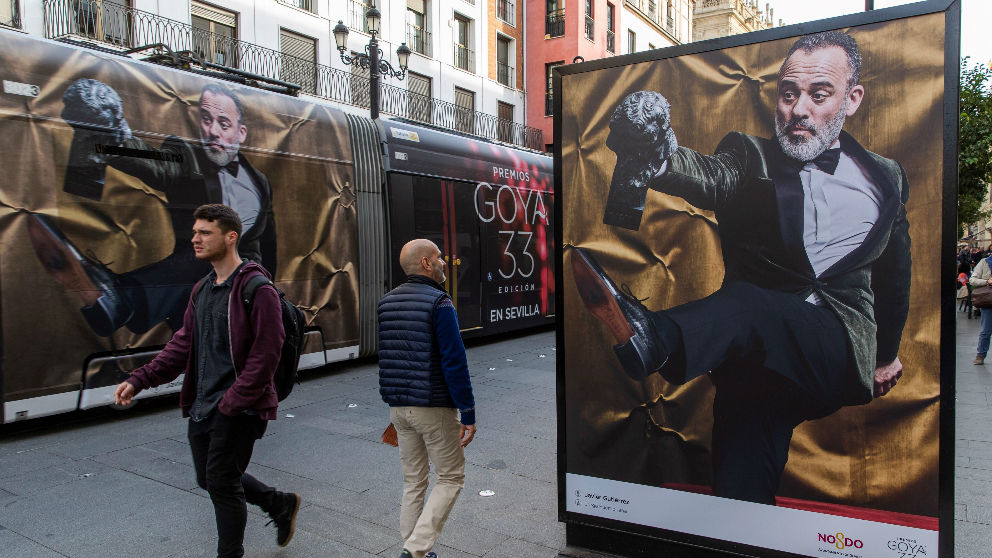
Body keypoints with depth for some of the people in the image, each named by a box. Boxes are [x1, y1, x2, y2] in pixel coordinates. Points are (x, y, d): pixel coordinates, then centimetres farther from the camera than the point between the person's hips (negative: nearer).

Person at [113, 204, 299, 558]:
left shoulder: (257, 289, -16)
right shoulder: (202, 290, 11)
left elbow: (265, 355, -19)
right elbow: (183, 345, 13)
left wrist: (232, 403, -20)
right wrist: (139, 380, 3)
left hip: (238, 409, -8)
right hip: (202, 406, 9)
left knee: (222, 483, 1)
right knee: (209, 478, 17)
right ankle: (281, 505, 37)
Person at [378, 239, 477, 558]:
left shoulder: (386, 302, 8)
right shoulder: (438, 302, -14)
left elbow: (384, 359, 14)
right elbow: (454, 363, -18)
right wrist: (468, 414, -14)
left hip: (398, 408, 7)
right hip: (434, 408, -7)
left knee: (413, 482, 17)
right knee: (451, 478, 7)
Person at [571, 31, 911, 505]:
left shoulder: (886, 179, 17)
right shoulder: (751, 157, 10)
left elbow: (895, 274, 30)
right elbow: (712, 178, -15)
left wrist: (887, 353, 37)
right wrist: (657, 160, -38)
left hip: (841, 350, -1)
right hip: (758, 349, 1)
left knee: (746, 305, -35)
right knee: (739, 487, -19)